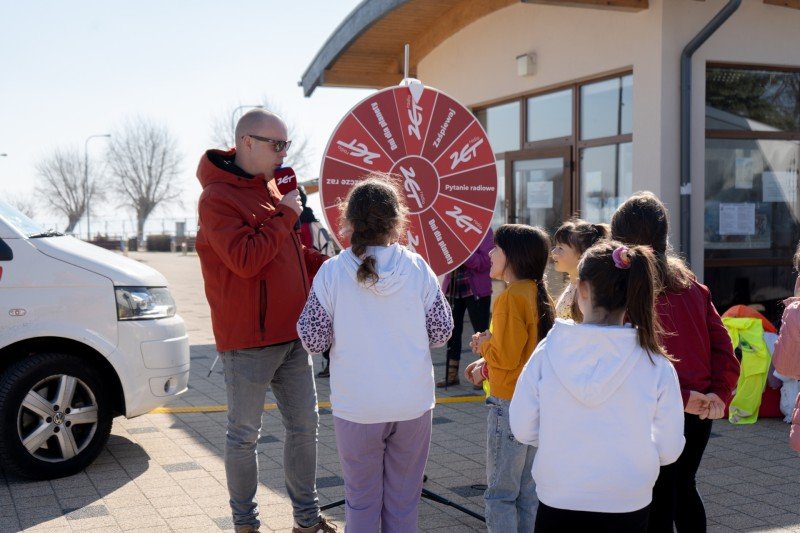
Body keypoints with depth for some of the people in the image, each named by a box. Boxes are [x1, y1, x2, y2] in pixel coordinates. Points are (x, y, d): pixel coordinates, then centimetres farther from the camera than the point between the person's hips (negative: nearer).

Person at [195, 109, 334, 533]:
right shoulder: (217, 198, -14)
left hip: (291, 334, 8)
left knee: (304, 426, 13)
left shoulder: (271, 188, 13)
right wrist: (285, 216, -17)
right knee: (244, 435, 5)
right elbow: (245, 259, -25)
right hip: (248, 341, -8)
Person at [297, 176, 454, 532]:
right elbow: (441, 333, 0)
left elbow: (313, 340, -8)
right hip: (413, 404, 1)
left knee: (361, 500, 13)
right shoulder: (418, 268, -6)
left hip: (356, 407, -1)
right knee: (404, 501, 13)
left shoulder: (331, 273, -10)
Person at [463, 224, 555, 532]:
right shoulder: (539, 295, 9)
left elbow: (506, 357, -20)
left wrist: (484, 344, -2)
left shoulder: (511, 297, -17)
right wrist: (487, 364, 11)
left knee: (499, 495, 1)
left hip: (510, 404, -9)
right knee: (525, 493, 17)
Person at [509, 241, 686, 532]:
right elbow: (669, 449, -6)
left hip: (557, 507, 1)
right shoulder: (655, 364, -11)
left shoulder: (549, 351, -10)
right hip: (626, 508, 0)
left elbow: (522, 428, -4)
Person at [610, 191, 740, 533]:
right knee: (684, 487, 23)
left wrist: (679, 397, -17)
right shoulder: (690, 283, 9)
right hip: (701, 412, 6)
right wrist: (719, 392, -4)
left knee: (657, 504, 5)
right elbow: (721, 341, 3)